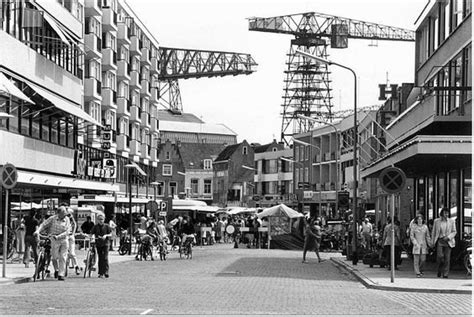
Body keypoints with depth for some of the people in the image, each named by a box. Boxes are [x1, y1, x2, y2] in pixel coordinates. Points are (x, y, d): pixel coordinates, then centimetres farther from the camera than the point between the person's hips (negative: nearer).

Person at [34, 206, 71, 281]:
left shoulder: (67, 220, -2)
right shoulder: (53, 218, -2)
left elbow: (67, 232, -10)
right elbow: (44, 224, -3)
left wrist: (58, 236, -21)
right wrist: (38, 231, -20)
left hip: (64, 240, 1)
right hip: (55, 241, 0)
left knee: (62, 258, -3)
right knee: (54, 257, 0)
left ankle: (61, 275, 1)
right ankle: (56, 270, 29)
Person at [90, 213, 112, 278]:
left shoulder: (106, 226, 0)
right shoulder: (95, 226, 3)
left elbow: (110, 234, 0)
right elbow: (92, 233, 1)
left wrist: (106, 235, -18)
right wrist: (93, 236, -21)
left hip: (105, 244, -2)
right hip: (98, 244, 2)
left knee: (105, 258, -12)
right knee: (100, 258, 6)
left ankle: (106, 272, -9)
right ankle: (100, 273, 10)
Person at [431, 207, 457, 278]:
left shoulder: (451, 221, 5)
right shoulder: (436, 221, 4)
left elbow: (454, 232, 7)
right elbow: (434, 232, 9)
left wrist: (448, 237, -10)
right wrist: (432, 242, 7)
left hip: (448, 242, 1)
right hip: (439, 241, -1)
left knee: (447, 258, -3)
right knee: (440, 256, -15)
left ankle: (445, 274, 4)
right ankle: (440, 270, 11)